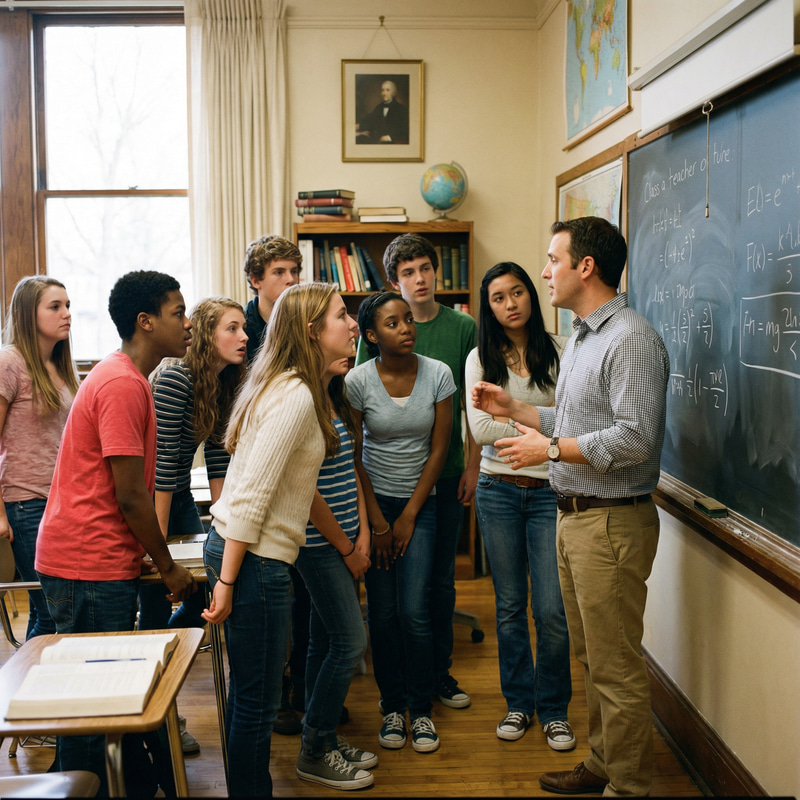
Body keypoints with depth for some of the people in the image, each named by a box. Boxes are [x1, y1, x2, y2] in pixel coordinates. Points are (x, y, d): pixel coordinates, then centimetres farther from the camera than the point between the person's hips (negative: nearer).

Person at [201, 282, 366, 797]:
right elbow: (250, 495, -22)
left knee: (250, 692, 18)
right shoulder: (295, 396, -18)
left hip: (237, 547, 10)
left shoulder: (287, 387, 12)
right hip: (253, 560, -10)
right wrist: (226, 582, -21)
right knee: (258, 700, 2)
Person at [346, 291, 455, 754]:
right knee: (382, 611, 1)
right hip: (373, 500, 0)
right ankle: (392, 707, 18)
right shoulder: (357, 381, -9)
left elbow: (439, 449, -4)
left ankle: (421, 711, 11)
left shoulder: (438, 374, -7)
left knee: (414, 610, -7)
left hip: (420, 502, 0)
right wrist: (377, 523, -5)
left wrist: (409, 517, -4)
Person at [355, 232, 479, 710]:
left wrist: (473, 466, 2)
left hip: (446, 472, 1)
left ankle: (440, 671, 26)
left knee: (441, 577, 10)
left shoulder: (463, 327, 1)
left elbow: (473, 404, 6)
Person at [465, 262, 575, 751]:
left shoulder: (561, 351, 0)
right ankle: (519, 702, 27)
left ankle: (554, 709, 18)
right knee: (510, 605, 11)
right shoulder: (481, 359, 4)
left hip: (550, 491, -1)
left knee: (552, 609, -2)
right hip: (499, 490, 2)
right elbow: (481, 429, -6)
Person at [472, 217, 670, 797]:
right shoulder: (583, 335, 16)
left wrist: (551, 449, -18)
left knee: (616, 666, 1)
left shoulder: (631, 339, -17)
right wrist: (513, 410, 15)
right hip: (574, 513, 10)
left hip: (612, 521, -10)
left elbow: (634, 438, -25)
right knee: (591, 657, 19)